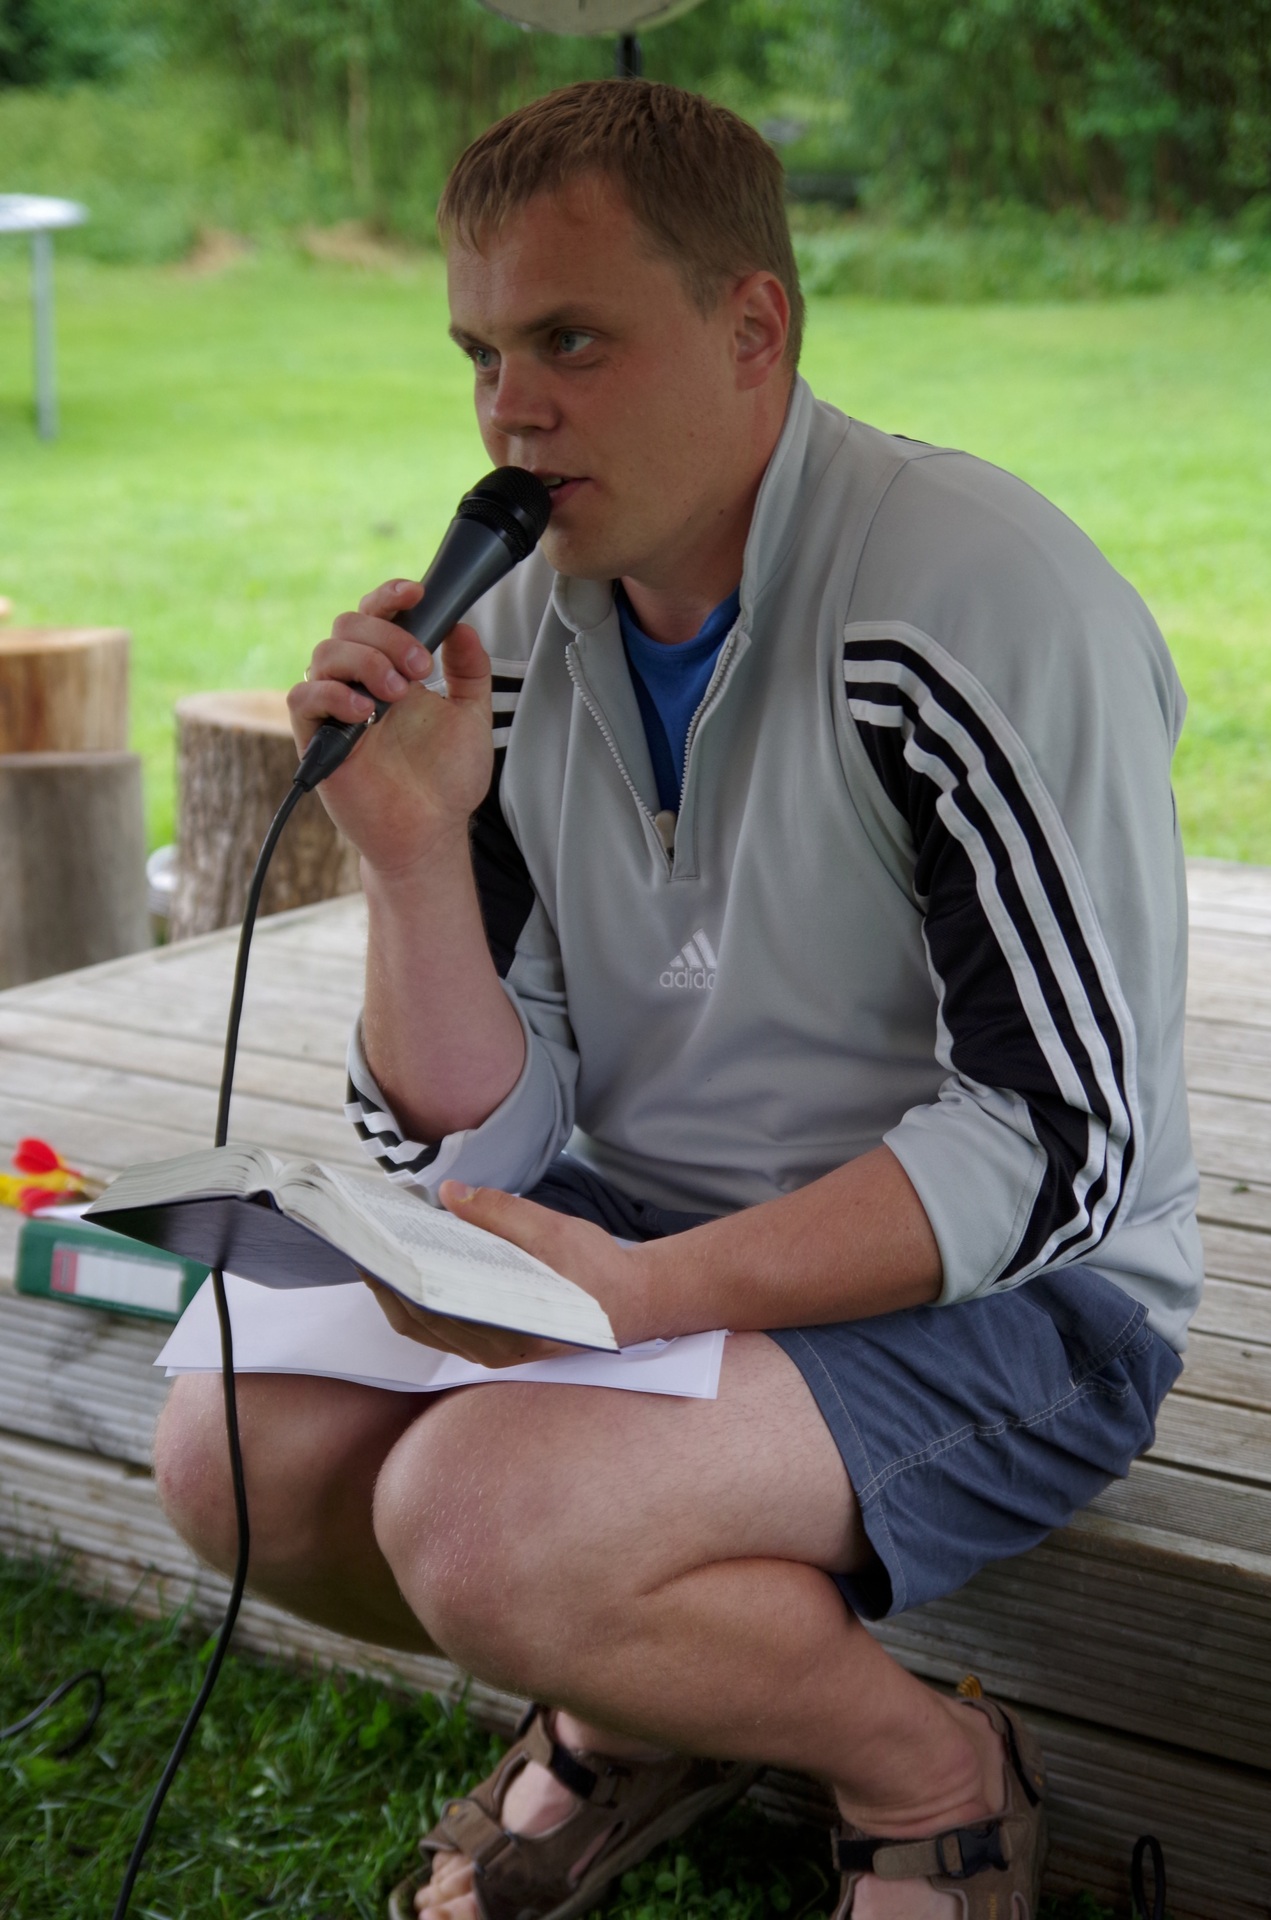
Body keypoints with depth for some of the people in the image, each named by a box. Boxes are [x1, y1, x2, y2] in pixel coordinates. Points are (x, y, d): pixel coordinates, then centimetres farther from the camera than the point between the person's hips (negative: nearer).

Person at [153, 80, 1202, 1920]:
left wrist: (647, 1292, -30)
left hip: (998, 1287, -6)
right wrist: (415, 848, -17)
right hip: (649, 1224, 7)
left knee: (480, 1515, -28)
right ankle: (637, 1721, 14)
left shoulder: (982, 594, -19)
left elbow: (1055, 1138, -21)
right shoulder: (518, 630, 1)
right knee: (235, 1449, -12)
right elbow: (470, 1149, 0)